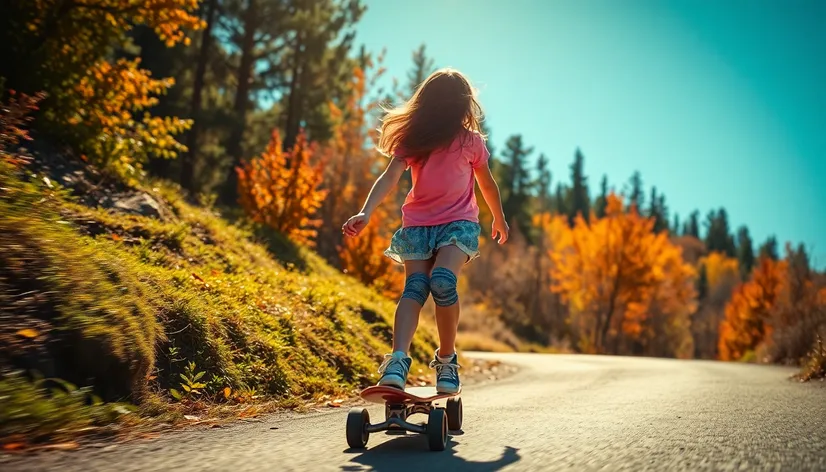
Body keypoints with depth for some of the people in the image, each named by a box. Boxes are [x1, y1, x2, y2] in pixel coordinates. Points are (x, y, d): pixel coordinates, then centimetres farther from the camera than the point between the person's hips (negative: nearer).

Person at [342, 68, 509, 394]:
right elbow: (391, 177, -13)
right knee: (415, 286, -20)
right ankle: (397, 362, -31)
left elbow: (487, 183, 15)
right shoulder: (412, 139, 1)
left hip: (458, 223, -1)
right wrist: (366, 213, -27)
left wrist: (499, 219, 27)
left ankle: (446, 360, -11)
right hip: (417, 223, 1)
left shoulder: (470, 141, 3)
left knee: (442, 280, -27)